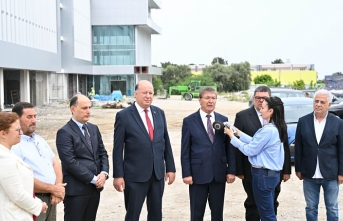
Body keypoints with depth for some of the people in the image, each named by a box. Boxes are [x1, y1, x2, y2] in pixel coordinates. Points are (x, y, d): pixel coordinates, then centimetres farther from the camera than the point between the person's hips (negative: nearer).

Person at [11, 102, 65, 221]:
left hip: (51, 198, 7)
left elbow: (56, 162, 9)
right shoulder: (14, 146, -15)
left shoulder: (40, 139, 13)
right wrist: (53, 189, -12)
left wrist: (58, 187, -8)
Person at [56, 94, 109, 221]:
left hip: (95, 187, 7)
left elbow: (102, 153, 13)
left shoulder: (94, 128, 12)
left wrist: (104, 173, -5)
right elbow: (70, 162, -18)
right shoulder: (65, 132, -11)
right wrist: (93, 179, -15)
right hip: (76, 189, -6)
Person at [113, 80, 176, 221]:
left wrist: (170, 168, 8)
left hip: (158, 173, 4)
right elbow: (118, 149, -7)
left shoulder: (159, 113, 7)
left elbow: (166, 142, 10)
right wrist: (118, 175, -9)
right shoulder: (123, 115, -7)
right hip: (135, 175, -4)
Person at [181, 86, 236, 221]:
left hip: (219, 173, 3)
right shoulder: (189, 121, -2)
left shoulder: (223, 120, 7)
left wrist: (231, 170, 0)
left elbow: (229, 147, 6)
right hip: (198, 173, -2)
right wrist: (186, 173, -8)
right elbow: (185, 151, -3)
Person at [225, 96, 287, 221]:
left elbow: (249, 150, -17)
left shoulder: (268, 130, -23)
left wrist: (232, 137, -7)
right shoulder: (276, 128, 7)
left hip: (263, 174, -10)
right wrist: (238, 133, 7)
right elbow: (256, 142, 9)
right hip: (272, 173, 10)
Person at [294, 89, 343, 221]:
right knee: (311, 208, 12)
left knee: (332, 209, 11)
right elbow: (298, 148, 3)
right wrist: (298, 169, 2)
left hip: (331, 175, -1)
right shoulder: (303, 121, -1)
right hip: (309, 175, 1)